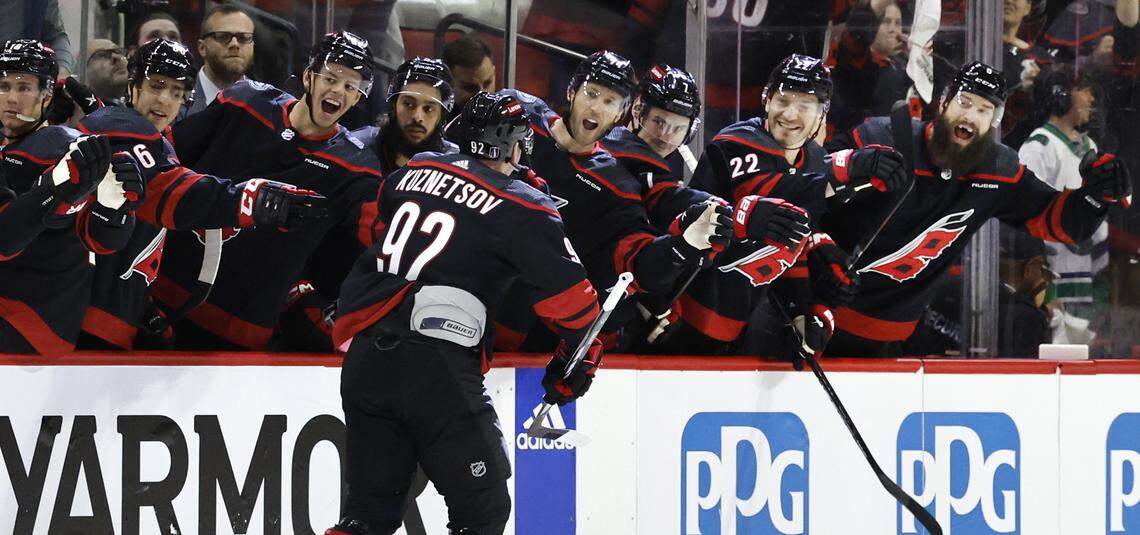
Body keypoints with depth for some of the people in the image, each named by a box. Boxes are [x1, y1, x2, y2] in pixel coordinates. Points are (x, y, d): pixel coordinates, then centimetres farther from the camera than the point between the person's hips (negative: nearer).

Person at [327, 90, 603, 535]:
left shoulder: (415, 171, 16)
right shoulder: (520, 207, -1)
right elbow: (570, 294, -1)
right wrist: (578, 360, 13)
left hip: (364, 357, 6)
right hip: (439, 365, -6)